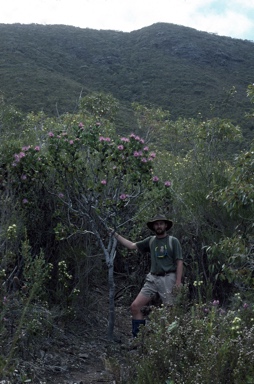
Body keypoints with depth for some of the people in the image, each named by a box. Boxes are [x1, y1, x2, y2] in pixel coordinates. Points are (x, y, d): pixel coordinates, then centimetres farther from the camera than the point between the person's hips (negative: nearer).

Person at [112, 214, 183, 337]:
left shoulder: (173, 241, 1)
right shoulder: (150, 240, 13)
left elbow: (179, 262, -3)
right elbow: (132, 245, 15)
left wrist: (178, 282, -12)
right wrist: (115, 234, 13)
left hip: (168, 279, -4)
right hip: (152, 279, 5)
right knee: (135, 306, -3)